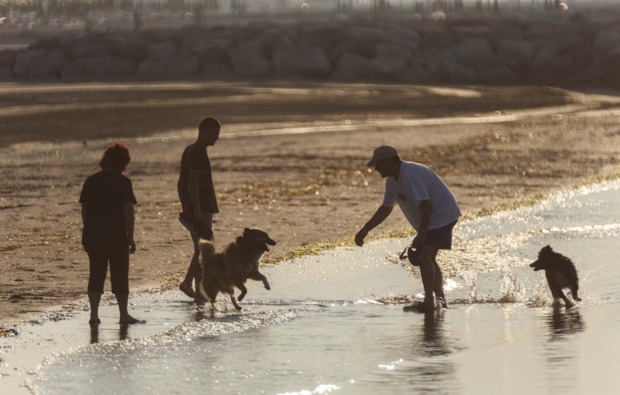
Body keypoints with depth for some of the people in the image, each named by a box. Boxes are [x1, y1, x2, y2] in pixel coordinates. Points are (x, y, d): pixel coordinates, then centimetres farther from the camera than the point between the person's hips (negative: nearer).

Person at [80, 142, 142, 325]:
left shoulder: (91, 181, 7)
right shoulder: (123, 182, -7)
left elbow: (84, 210, 9)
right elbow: (128, 211, -10)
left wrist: (88, 233, 16)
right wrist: (131, 237, -5)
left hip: (93, 235, 4)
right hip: (116, 235, -4)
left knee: (96, 274, 8)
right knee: (120, 274, 5)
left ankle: (94, 314, 1)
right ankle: (124, 315, 10)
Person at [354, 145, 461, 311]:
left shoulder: (409, 175, -25)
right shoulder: (393, 180, 8)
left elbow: (426, 205, -32)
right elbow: (385, 209, 18)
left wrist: (421, 235, -30)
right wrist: (364, 230, 13)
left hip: (442, 215, -11)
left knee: (424, 254, -20)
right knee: (429, 258, 17)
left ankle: (428, 301, -27)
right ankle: (441, 300, 27)